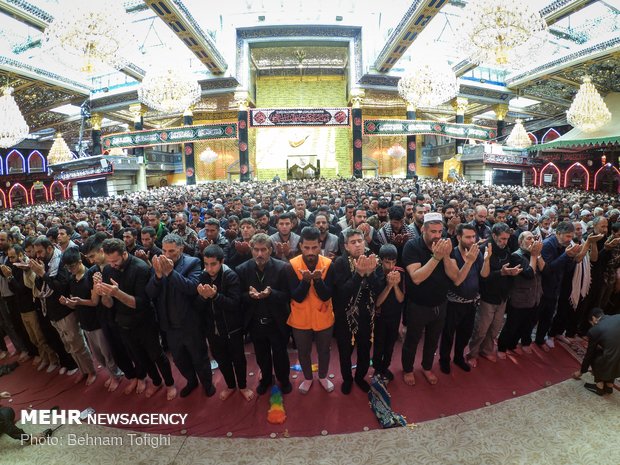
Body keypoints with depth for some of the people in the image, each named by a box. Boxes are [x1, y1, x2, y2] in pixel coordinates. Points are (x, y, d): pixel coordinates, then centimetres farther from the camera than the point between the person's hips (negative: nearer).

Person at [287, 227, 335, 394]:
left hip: (323, 318, 1)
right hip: (300, 319, 0)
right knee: (303, 352, 20)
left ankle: (323, 377, 48)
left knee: (324, 350, 21)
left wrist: (318, 279, -36)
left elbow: (326, 296, -18)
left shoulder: (328, 265, -15)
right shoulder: (292, 265, -17)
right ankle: (307, 378, 47)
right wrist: (306, 280, -37)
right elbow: (297, 297, -20)